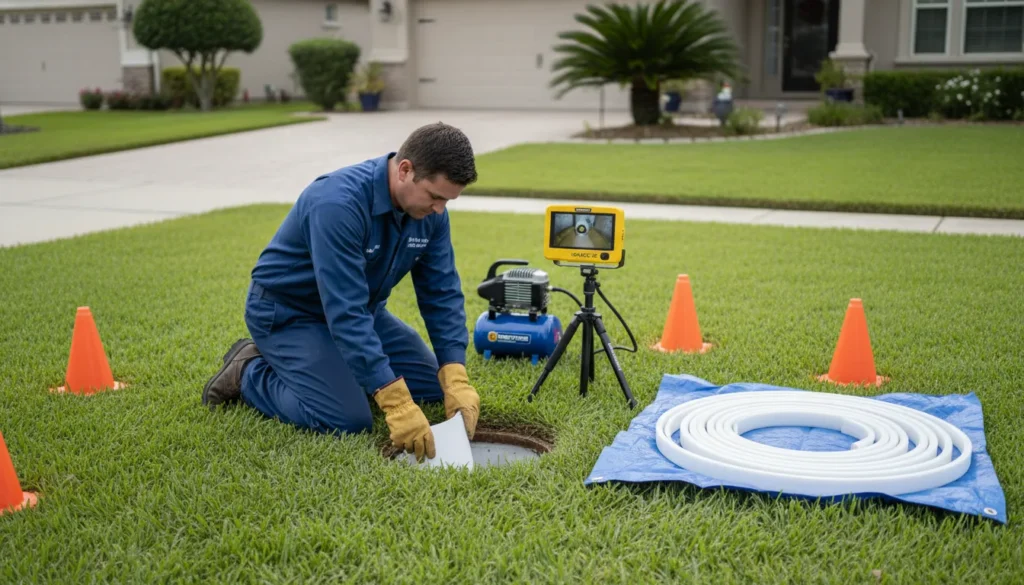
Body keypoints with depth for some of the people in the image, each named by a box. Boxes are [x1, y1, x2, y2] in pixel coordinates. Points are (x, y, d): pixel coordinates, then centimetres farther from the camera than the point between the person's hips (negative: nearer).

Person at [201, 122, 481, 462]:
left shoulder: (429, 211, -12)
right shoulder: (339, 204, -36)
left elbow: (441, 293, -9)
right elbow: (345, 312, -38)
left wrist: (456, 379, -20)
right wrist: (396, 402, -40)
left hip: (359, 309, 7)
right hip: (288, 312, -7)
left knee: (432, 384, 2)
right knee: (347, 419, -22)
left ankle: (337, 365, 16)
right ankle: (249, 373, 2)